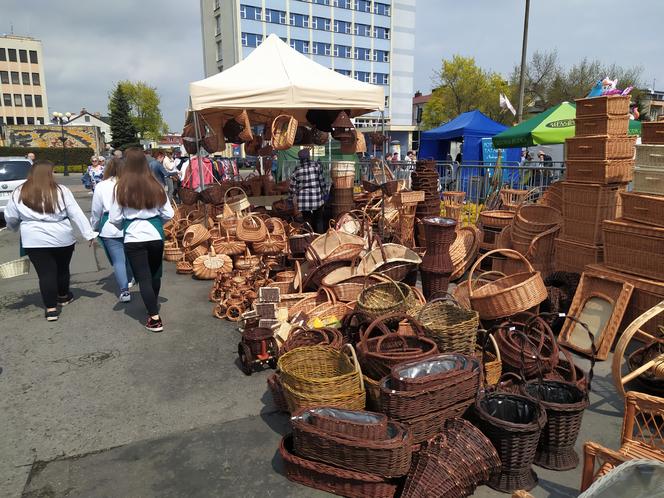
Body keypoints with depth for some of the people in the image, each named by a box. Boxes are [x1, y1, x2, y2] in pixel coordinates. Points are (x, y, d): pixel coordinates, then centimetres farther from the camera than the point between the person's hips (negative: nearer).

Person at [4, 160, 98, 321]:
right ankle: (63, 296, 40)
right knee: (62, 268, 19)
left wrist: (15, 228, 29)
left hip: (34, 240, 0)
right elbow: (77, 214, -6)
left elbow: (10, 218, 8)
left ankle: (51, 308, 3)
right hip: (62, 238, 0)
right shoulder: (61, 191, -5)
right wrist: (89, 234, -4)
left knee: (45, 273, 5)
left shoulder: (18, 193, 0)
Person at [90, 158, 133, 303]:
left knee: (118, 260, 1)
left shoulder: (101, 186, -1)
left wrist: (95, 227, 19)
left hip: (110, 228, -1)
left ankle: (124, 290, -5)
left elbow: (96, 211, 5)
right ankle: (128, 281, 35)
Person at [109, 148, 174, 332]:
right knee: (155, 274, 21)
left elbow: (114, 218, -4)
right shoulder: (155, 185, -2)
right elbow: (168, 214, 2)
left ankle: (155, 318, -1)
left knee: (143, 278, 3)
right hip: (156, 236, 3)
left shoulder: (122, 187, -7)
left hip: (134, 239, -3)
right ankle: (154, 306, 41)